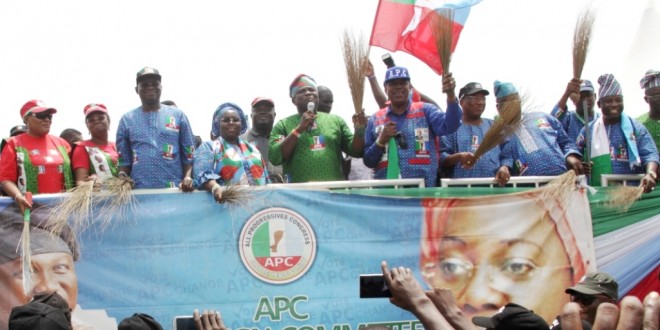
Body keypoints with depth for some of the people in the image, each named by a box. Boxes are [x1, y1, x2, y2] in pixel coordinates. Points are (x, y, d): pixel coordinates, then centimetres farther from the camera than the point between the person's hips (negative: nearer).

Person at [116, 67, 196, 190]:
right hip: (139, 191, 1)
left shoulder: (178, 115, 8)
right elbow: (123, 159, 10)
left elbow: (189, 154, 6)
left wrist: (188, 177, -10)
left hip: (174, 190, -1)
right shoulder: (127, 119, 10)